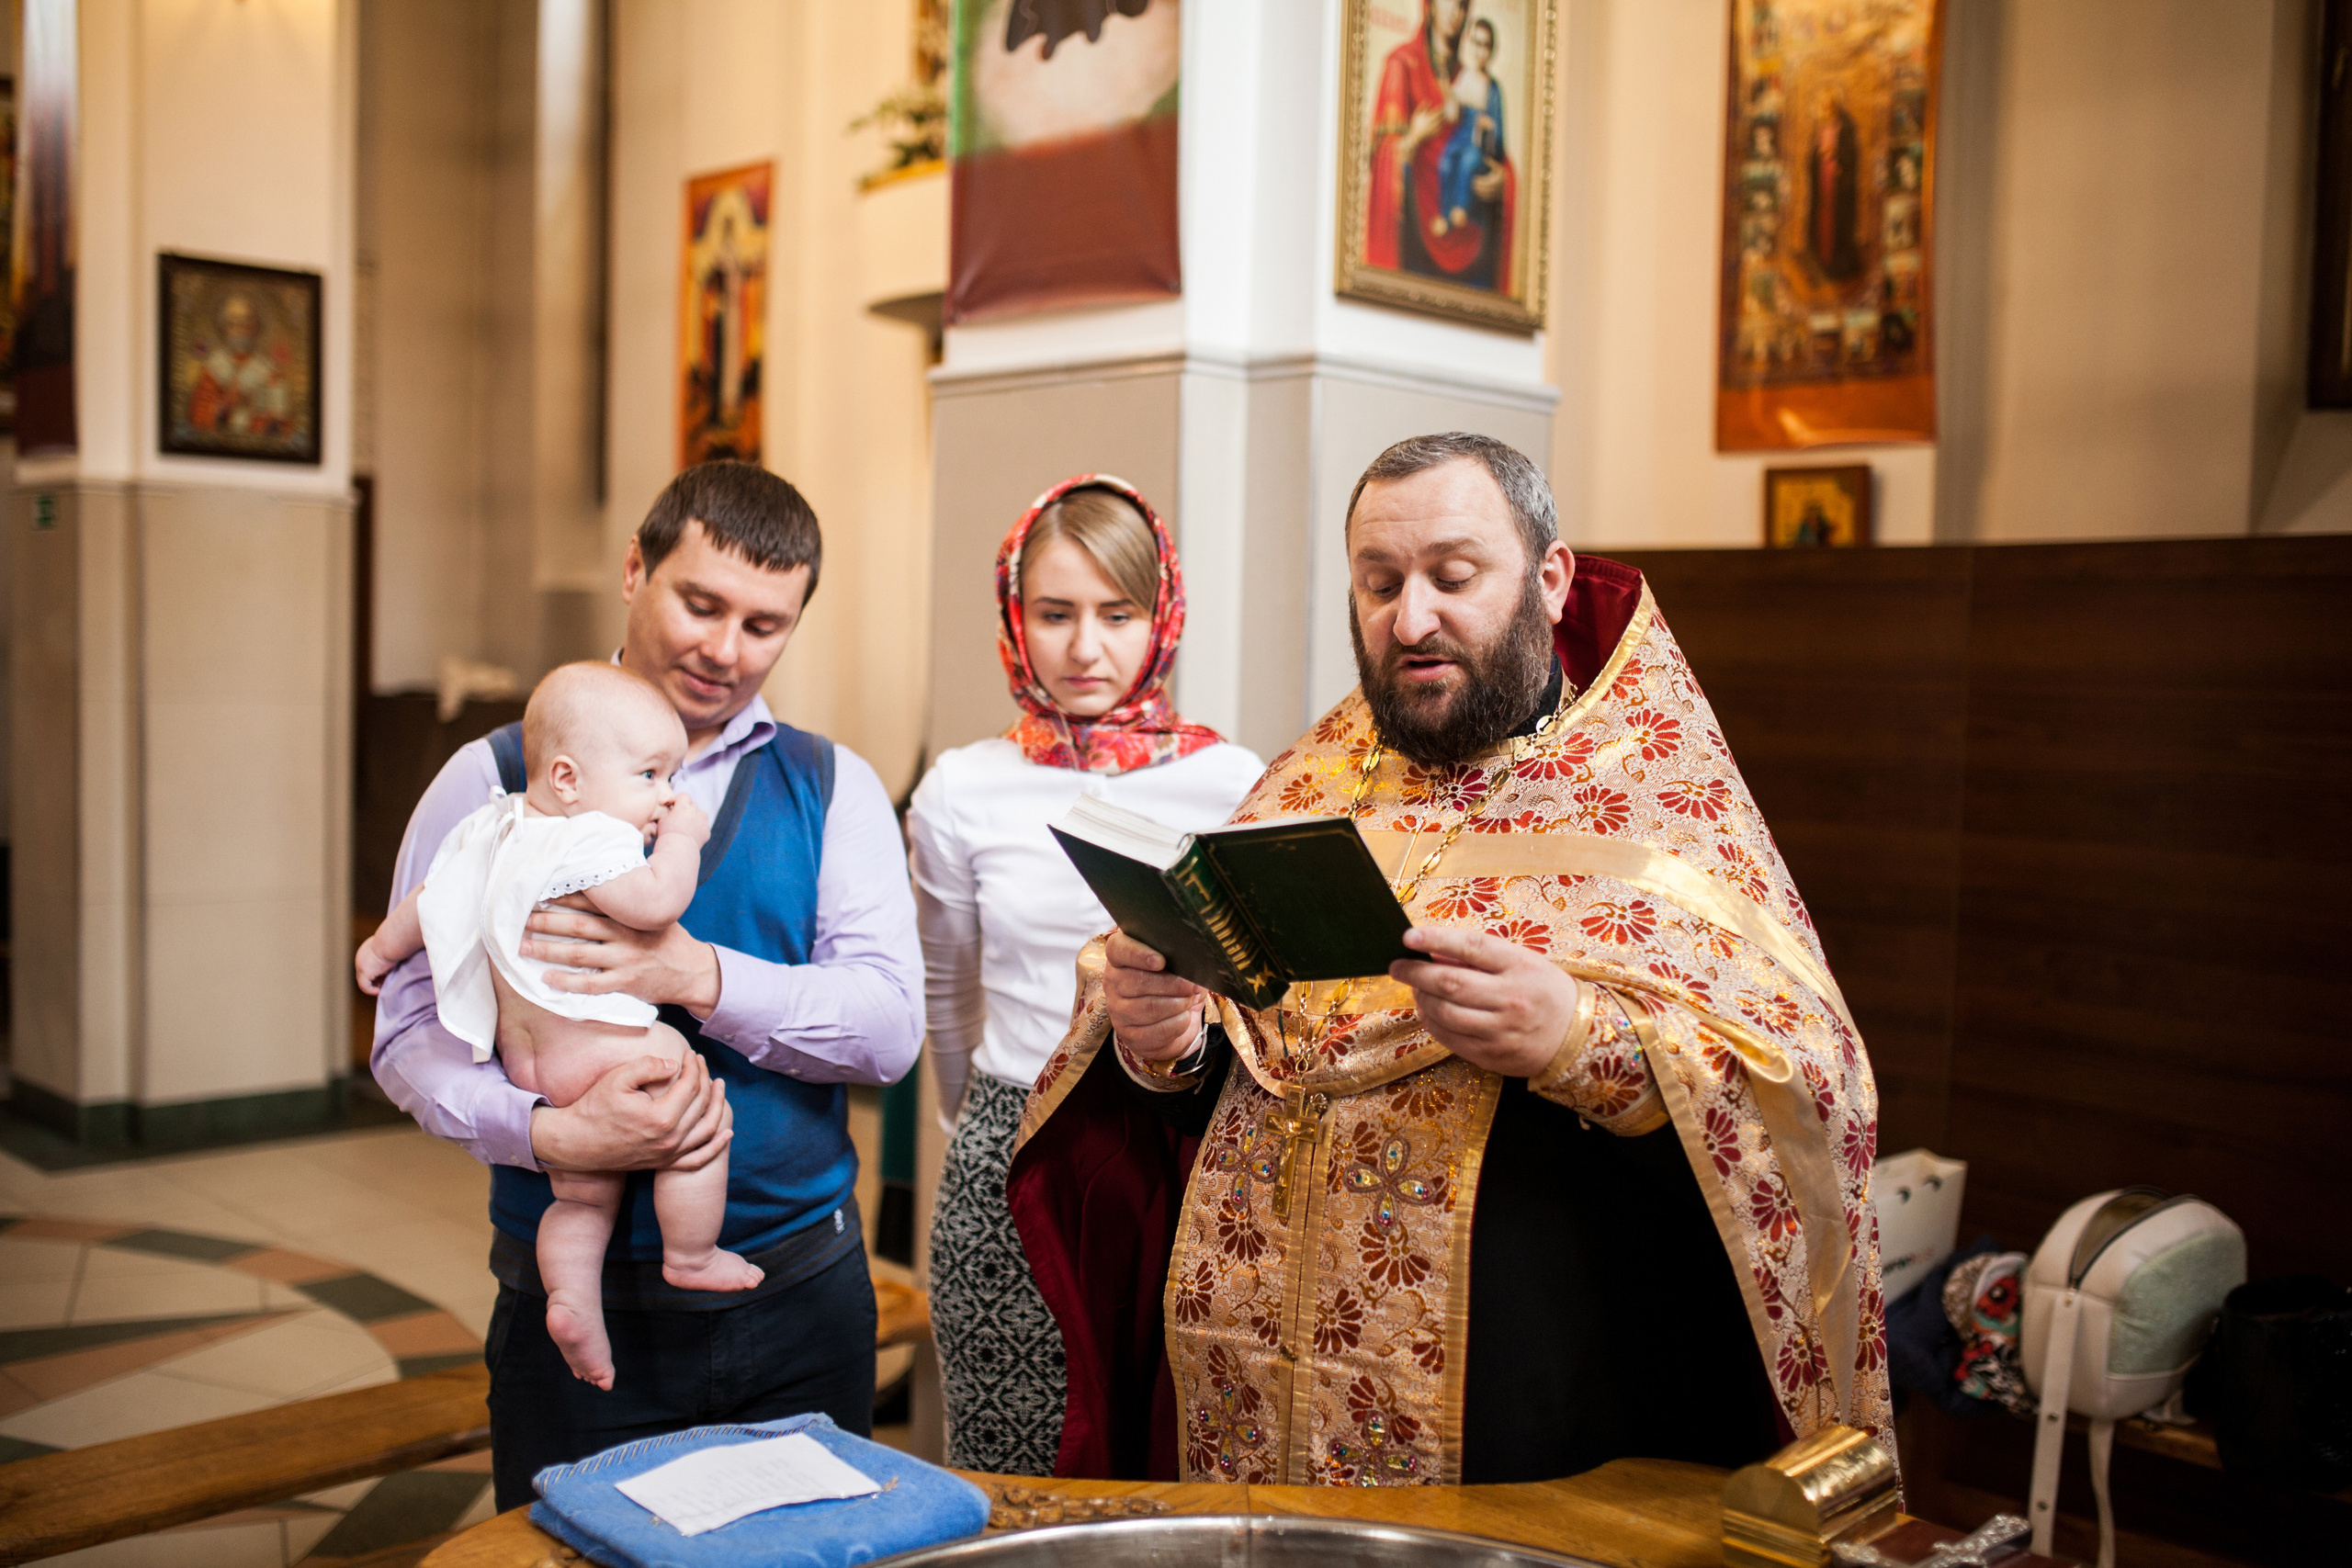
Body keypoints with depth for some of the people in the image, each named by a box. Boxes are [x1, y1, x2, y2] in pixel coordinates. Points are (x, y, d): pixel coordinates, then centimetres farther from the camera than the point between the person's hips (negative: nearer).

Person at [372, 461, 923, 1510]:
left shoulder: (835, 791, 3)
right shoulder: (496, 780, 0)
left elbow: (889, 1026, -8)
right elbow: (411, 1029, -5)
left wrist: (700, 976, -23)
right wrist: (552, 1134, -23)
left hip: (801, 1299, 2)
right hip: (574, 1309, -1)